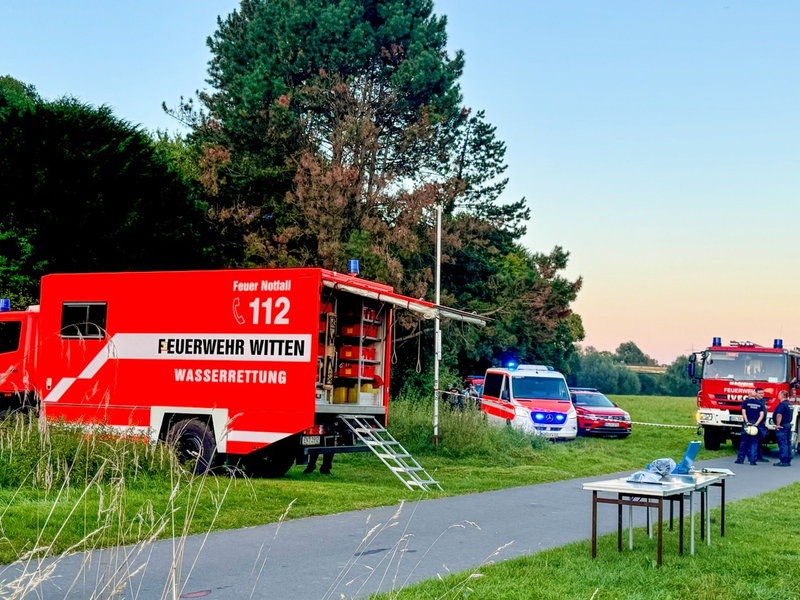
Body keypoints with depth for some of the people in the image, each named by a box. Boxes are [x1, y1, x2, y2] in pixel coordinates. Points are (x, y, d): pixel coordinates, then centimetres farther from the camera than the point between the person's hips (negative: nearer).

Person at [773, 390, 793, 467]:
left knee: (782, 444, -9)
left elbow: (779, 415, -25)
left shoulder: (782, 404, -17)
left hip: (782, 426, -10)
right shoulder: (789, 404, 14)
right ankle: (788, 460, 17)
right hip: (788, 425, 10)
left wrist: (778, 425, -18)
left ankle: (783, 461, -10)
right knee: (786, 443, 13)